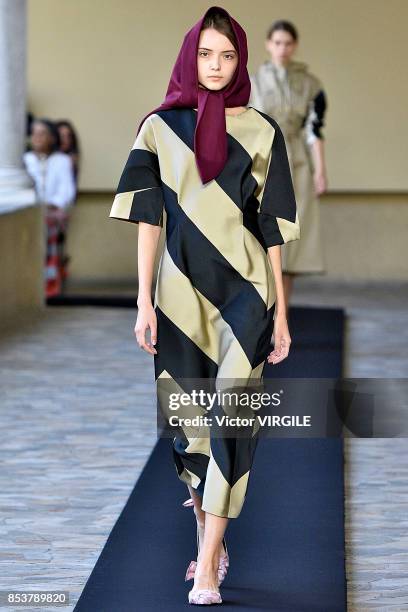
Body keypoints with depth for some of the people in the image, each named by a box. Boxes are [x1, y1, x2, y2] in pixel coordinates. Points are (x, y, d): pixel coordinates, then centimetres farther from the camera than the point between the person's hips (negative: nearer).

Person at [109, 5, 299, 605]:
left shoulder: (261, 131, 4)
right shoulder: (160, 127, 5)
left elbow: (272, 227, 4)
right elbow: (149, 218, 2)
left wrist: (281, 311, 2)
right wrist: (144, 302, -4)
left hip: (244, 288, -2)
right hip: (181, 289, 2)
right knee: (189, 423, 7)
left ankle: (208, 561, -10)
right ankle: (213, 543, 24)